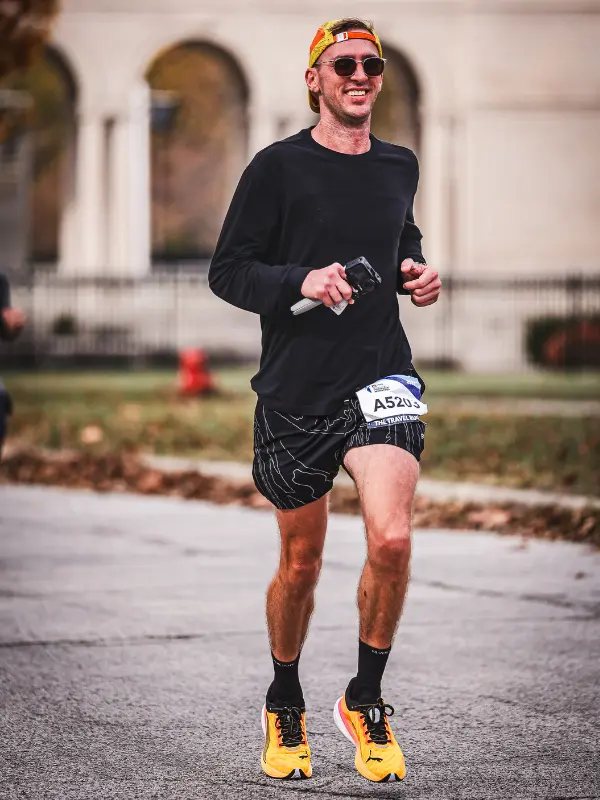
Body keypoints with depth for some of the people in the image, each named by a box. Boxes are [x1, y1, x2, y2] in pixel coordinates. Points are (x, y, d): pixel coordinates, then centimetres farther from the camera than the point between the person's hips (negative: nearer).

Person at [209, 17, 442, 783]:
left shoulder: (399, 166, 10)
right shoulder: (278, 167, -4)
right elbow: (227, 271, -4)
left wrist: (414, 272, 8)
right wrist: (301, 281, -19)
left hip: (380, 373, 2)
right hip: (295, 389, -2)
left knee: (391, 539, -18)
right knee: (301, 560, 8)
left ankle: (365, 701, 2)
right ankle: (284, 707, 32)